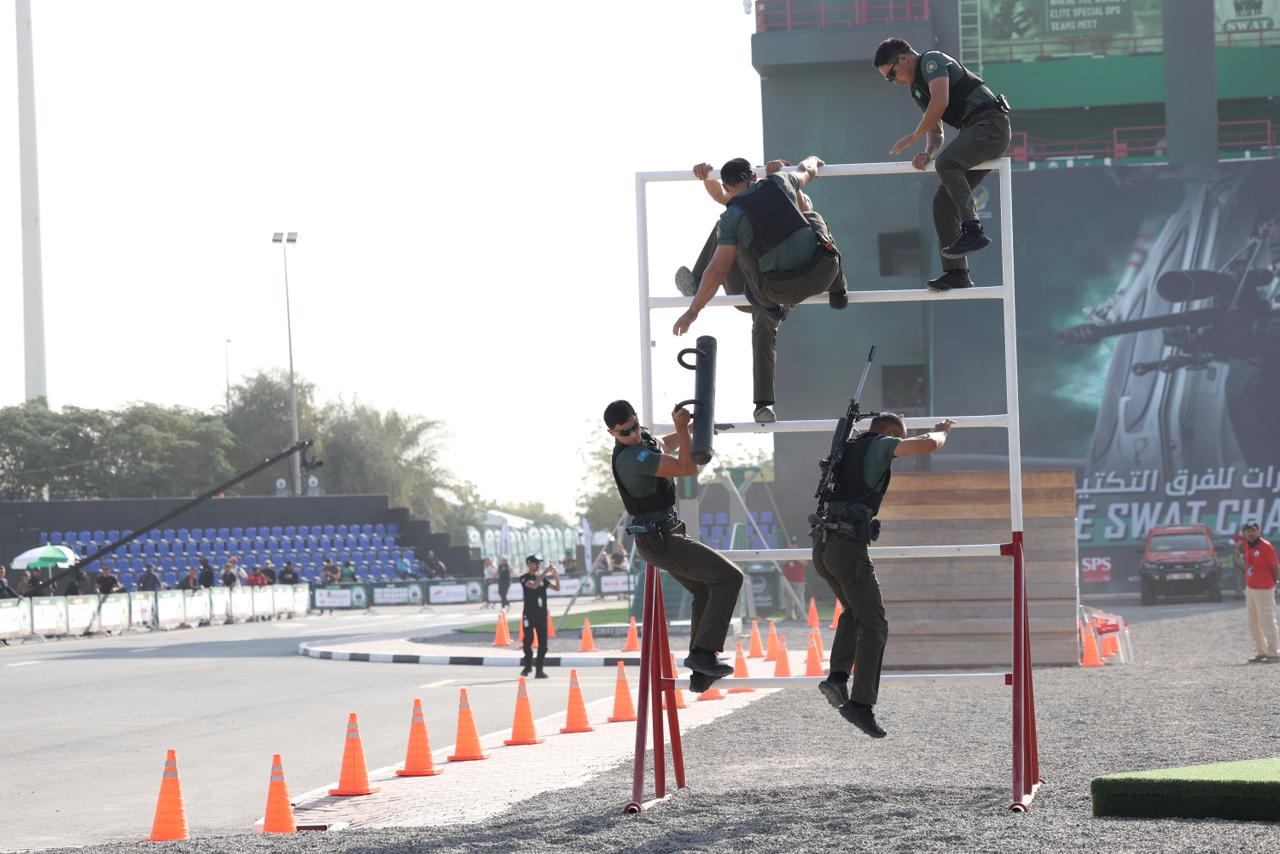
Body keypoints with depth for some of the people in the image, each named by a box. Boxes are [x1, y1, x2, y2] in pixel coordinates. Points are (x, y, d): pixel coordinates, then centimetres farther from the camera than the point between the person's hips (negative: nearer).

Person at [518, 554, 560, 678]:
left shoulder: (543, 579, 12)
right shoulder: (524, 578, -4)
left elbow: (556, 588, 9)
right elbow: (534, 585, -23)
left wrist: (556, 576, -7)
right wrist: (545, 572, -25)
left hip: (542, 614, 5)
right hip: (529, 614, -5)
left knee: (543, 642, 0)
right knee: (528, 640, -4)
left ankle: (539, 670, 3)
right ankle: (527, 665, 13)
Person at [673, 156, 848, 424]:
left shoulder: (731, 218, 1)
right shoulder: (778, 181, 10)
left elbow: (717, 270, -3)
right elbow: (807, 171, 35)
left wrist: (693, 311, 7)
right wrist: (813, 160, 61)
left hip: (783, 290, -3)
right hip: (824, 272, 3)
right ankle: (838, 291, 39)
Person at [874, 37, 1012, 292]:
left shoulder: (932, 60, -4)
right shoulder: (917, 89, 24)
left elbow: (941, 102, -18)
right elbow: (936, 134, 22)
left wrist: (913, 137, -9)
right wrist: (927, 154, -1)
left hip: (990, 121, -10)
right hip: (975, 132, 10)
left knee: (947, 162, -34)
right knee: (943, 201, 3)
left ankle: (972, 231, -38)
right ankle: (956, 273, 1)